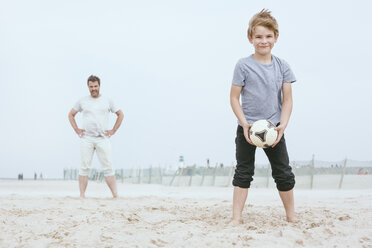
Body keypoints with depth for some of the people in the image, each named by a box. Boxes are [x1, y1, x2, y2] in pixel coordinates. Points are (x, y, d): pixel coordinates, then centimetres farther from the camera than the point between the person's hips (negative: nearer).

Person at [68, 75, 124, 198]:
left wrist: (113, 130, 7)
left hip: (103, 138, 0)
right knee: (84, 167, -3)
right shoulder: (82, 101, 10)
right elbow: (71, 114, 20)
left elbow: (120, 114, 16)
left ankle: (115, 195, -4)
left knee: (108, 167, -4)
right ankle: (82, 196, -1)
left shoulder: (107, 101, 9)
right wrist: (77, 130, 9)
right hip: (86, 139, 1)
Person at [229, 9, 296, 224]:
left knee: (284, 173, 7)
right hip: (247, 128, -2)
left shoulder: (282, 66, 2)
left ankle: (291, 216, 19)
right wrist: (245, 124, -15)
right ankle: (237, 217, 7)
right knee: (244, 172, 2)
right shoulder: (243, 65, -5)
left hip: (274, 128, 2)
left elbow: (287, 99, 2)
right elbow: (234, 97, -5)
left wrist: (282, 125, -11)